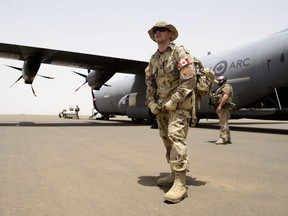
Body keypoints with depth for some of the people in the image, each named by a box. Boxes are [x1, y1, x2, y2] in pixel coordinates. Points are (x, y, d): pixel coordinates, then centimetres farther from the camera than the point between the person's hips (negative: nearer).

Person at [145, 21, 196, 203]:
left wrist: (173, 102, -18)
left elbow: (189, 80, -17)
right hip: (161, 105, 8)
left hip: (179, 103, -7)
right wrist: (152, 103, 2)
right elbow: (150, 83, 17)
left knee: (176, 136, -19)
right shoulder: (154, 59, 13)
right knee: (167, 139, 10)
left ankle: (180, 184, -18)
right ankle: (174, 174, 24)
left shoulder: (180, 52, -8)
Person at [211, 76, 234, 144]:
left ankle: (222, 139, -14)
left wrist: (220, 105, -26)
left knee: (223, 123, -13)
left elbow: (225, 96, -20)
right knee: (224, 123, 11)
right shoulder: (221, 88, 26)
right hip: (221, 108, 11)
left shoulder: (226, 86, -6)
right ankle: (228, 139, 16)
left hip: (224, 108, -11)